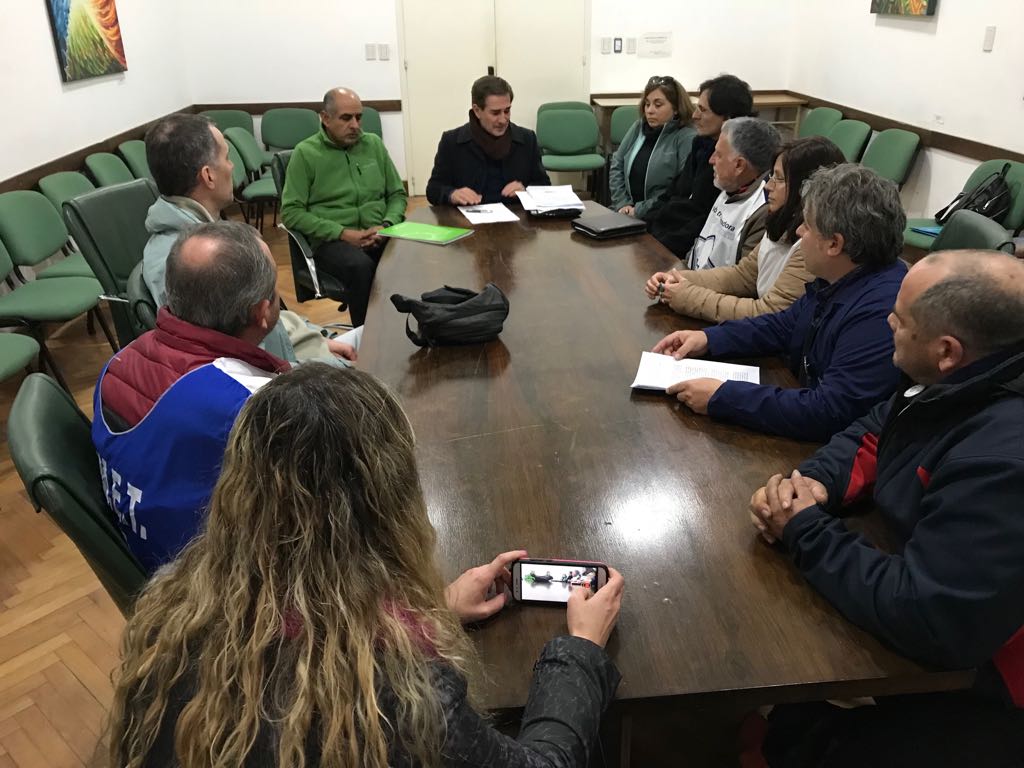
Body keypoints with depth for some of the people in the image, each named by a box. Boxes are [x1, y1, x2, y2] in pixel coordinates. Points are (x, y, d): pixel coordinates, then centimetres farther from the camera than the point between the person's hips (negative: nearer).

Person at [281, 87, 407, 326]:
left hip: (379, 235, 4)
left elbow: (397, 194, 18)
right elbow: (291, 212, -3)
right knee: (361, 267, -38)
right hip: (331, 240, -3)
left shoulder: (373, 144, 15)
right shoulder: (305, 153, 3)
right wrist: (343, 233, -13)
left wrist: (386, 226, -4)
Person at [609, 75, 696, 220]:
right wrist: (622, 204, -2)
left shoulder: (687, 138, -9)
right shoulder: (638, 127, 11)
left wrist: (640, 211, -16)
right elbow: (617, 166, 13)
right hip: (630, 212, 6)